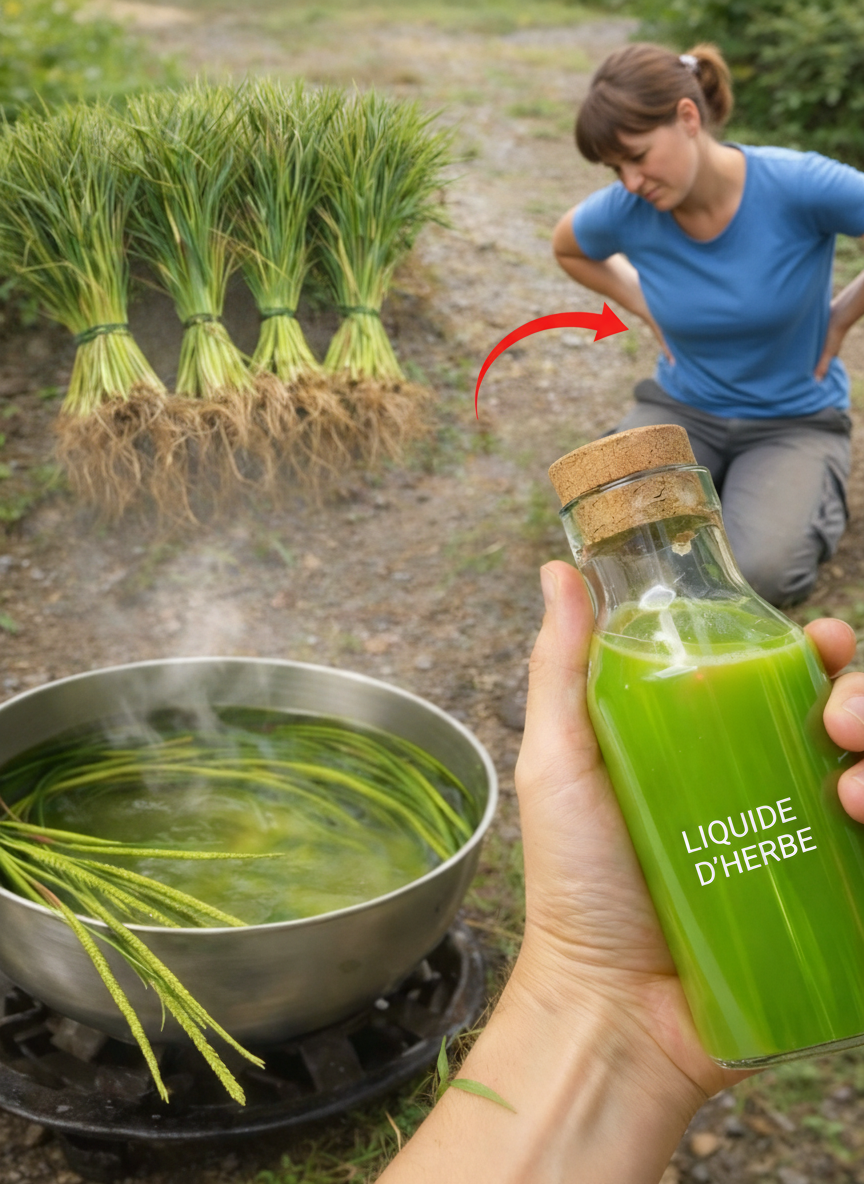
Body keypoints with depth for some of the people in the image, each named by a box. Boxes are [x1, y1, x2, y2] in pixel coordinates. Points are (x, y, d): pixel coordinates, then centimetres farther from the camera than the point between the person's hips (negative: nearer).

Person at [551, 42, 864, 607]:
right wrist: (646, 306, 1)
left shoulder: (799, 185, -25)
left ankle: (811, 488, 10)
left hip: (795, 417, -2)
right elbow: (567, 248, 11)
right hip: (683, 408, 3)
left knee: (761, 570, -27)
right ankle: (709, 481, 11)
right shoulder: (624, 211, -14)